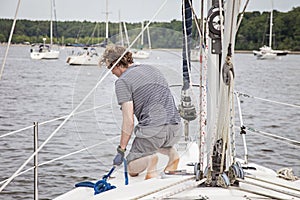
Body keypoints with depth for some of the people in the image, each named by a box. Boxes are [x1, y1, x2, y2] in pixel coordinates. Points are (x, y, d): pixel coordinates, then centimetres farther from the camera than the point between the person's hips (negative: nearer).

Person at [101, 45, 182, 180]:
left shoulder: (122, 81, -3)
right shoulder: (152, 69, 20)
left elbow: (129, 120, -9)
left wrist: (121, 149, -3)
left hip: (152, 129, -6)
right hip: (176, 128, 7)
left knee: (132, 169, 14)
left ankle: (149, 158, -18)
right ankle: (171, 152, 9)